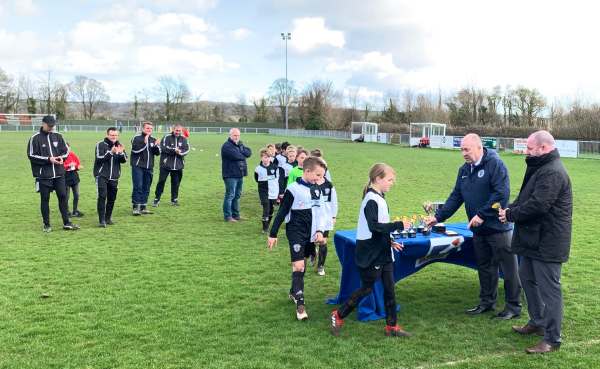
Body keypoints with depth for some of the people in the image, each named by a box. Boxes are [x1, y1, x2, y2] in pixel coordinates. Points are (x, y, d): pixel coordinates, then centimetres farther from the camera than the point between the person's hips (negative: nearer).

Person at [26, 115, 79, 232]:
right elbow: (31, 156, -8)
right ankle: (46, 225, 14)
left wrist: (62, 157, -8)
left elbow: (66, 150, 14)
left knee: (63, 196, 3)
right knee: (45, 199, 4)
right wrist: (48, 159, -16)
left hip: (59, 173, 3)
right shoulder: (35, 138, -5)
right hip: (43, 175, -3)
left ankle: (66, 223, 10)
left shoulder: (57, 136, 7)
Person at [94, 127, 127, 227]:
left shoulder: (119, 145, 9)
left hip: (114, 177, 5)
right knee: (102, 196, -12)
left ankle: (108, 218, 23)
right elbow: (99, 158, -17)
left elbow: (124, 160, 2)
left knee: (112, 198, 9)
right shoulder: (100, 145, -5)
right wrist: (110, 152, -30)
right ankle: (101, 220, -12)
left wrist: (121, 153, -19)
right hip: (102, 175, -5)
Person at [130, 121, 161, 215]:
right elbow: (135, 149, -17)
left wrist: (156, 146, -11)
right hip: (138, 166, -5)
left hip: (149, 167, 6)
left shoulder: (153, 140, 13)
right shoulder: (137, 138, -2)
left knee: (146, 188, 8)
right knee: (138, 186, -9)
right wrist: (144, 142, -25)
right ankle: (136, 207, -5)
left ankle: (143, 207, 15)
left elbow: (157, 153, 8)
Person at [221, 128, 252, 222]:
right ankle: (227, 216, 1)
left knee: (237, 195, 14)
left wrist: (241, 152, -11)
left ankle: (235, 214, 23)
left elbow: (249, 152, 4)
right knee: (230, 195, -5)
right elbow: (236, 156, -22)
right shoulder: (227, 146, -10)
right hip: (231, 175, -8)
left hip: (240, 174, 8)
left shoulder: (240, 144, 17)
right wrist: (243, 154, -4)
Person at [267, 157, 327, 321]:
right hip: (296, 232, -6)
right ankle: (300, 304, -8)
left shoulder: (316, 189, 5)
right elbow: (282, 213, -10)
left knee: (301, 263, 16)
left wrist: (319, 231, 2)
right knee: (298, 266, -12)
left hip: (310, 233, 6)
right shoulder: (293, 190, -15)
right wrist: (273, 234, -7)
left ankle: (294, 292, 35)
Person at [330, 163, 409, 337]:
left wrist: (389, 242, 14)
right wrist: (399, 225, -27)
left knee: (389, 288, 10)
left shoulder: (379, 198, 11)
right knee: (367, 288, 1)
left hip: (382, 252, 9)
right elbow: (374, 226, -28)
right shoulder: (371, 200, -19)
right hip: (370, 255, -9)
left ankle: (392, 326, 18)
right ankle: (338, 316, 17)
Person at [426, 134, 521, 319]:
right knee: (485, 267, 17)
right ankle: (487, 302, 30)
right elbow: (455, 197, 12)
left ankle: (513, 306, 14)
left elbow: (502, 194, -21)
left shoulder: (495, 164, -14)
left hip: (498, 227, -7)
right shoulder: (464, 170, 10)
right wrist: (438, 216, 3)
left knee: (508, 269, 2)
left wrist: (482, 215, -21)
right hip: (478, 229, 7)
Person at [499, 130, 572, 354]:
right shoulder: (541, 167, 13)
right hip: (534, 239, 11)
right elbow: (526, 197, 18)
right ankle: (537, 322, 37)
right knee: (527, 277, 21)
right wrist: (510, 208, 0)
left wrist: (510, 215, -15)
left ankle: (552, 339, 6)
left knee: (548, 288, -3)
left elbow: (537, 205, -27)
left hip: (547, 242, -11)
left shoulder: (553, 172, -21)